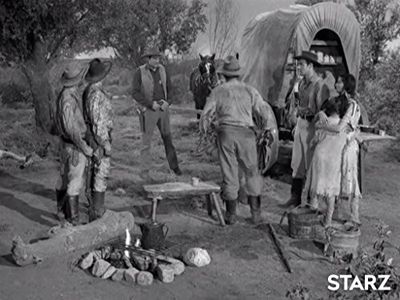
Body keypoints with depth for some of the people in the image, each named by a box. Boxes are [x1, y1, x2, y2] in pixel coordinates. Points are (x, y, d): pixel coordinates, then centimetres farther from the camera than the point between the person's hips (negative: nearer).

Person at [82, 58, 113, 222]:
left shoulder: (87, 92, 8)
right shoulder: (97, 95, -21)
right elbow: (99, 122, -22)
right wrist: (105, 144, -17)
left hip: (90, 139, 10)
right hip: (99, 140, -10)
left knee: (93, 176, 16)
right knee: (100, 178, -3)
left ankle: (94, 211, 26)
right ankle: (98, 214, 4)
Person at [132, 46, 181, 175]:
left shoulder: (162, 70, 5)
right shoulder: (140, 72, -8)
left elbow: (170, 88, 11)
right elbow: (136, 93, -10)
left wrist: (167, 102, -7)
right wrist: (151, 103, -18)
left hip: (163, 108, 4)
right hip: (148, 110, -4)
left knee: (168, 138, 9)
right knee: (146, 141, 4)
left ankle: (174, 166, 19)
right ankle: (145, 168, 15)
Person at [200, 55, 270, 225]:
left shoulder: (218, 92, 4)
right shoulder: (250, 91, 4)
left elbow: (205, 115, 4)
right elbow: (264, 112, 1)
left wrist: (204, 131, 22)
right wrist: (267, 129, 19)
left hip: (225, 134, 0)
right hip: (245, 133, 0)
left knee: (229, 174, 7)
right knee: (252, 173, 11)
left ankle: (231, 215, 14)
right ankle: (255, 213, 11)